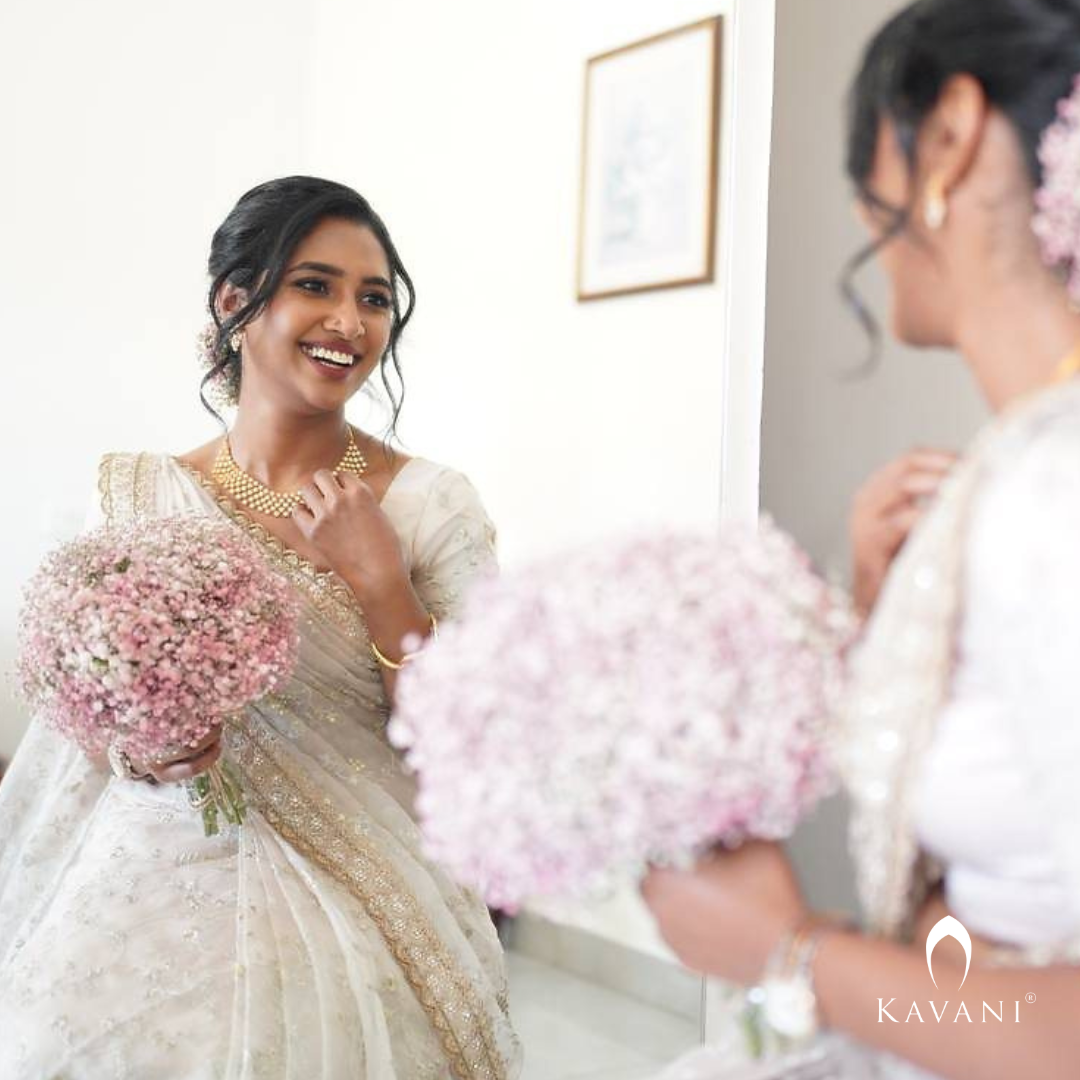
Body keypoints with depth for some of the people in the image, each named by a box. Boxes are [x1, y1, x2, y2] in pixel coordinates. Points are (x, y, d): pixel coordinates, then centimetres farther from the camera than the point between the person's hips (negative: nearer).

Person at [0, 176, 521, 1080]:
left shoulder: (432, 504, -8)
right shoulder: (136, 495, 0)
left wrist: (380, 580, -18)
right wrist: (144, 751, -11)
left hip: (354, 910, -2)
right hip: (151, 890, 2)